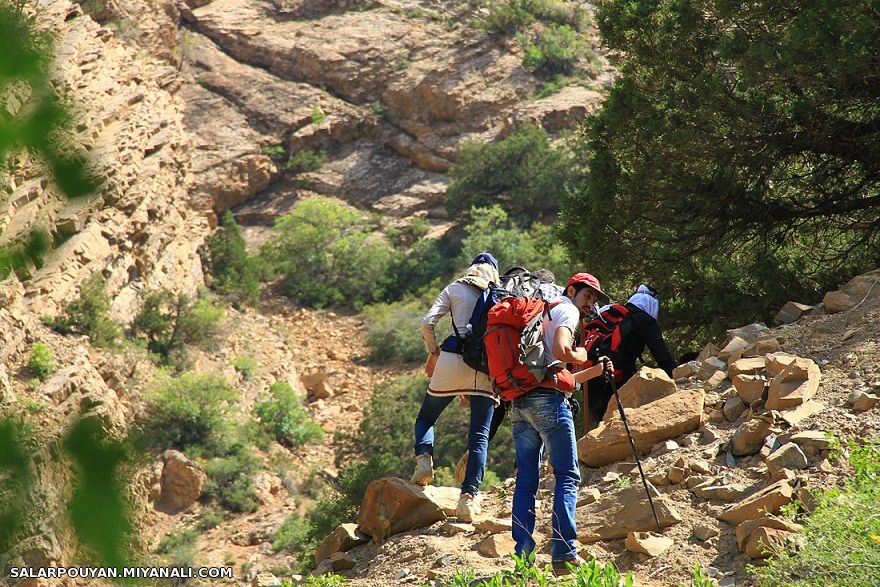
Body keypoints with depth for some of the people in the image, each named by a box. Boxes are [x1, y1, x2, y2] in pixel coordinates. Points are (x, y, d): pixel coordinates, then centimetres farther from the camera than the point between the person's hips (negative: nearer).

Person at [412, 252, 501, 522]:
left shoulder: (455, 289, 12)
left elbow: (428, 322, 1)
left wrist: (433, 352, 13)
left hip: (453, 361, 0)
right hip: (488, 367, 1)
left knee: (426, 418, 19)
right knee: (480, 436, 3)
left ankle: (424, 458, -8)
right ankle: (470, 496, -9)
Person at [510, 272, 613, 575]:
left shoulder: (542, 312, 29)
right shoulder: (567, 310, 3)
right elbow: (560, 351, -16)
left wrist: (595, 371, 25)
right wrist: (583, 355, 3)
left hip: (519, 402, 8)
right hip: (547, 400, -8)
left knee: (526, 479, 6)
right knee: (567, 476, -5)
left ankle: (522, 555, 2)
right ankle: (564, 553, -12)